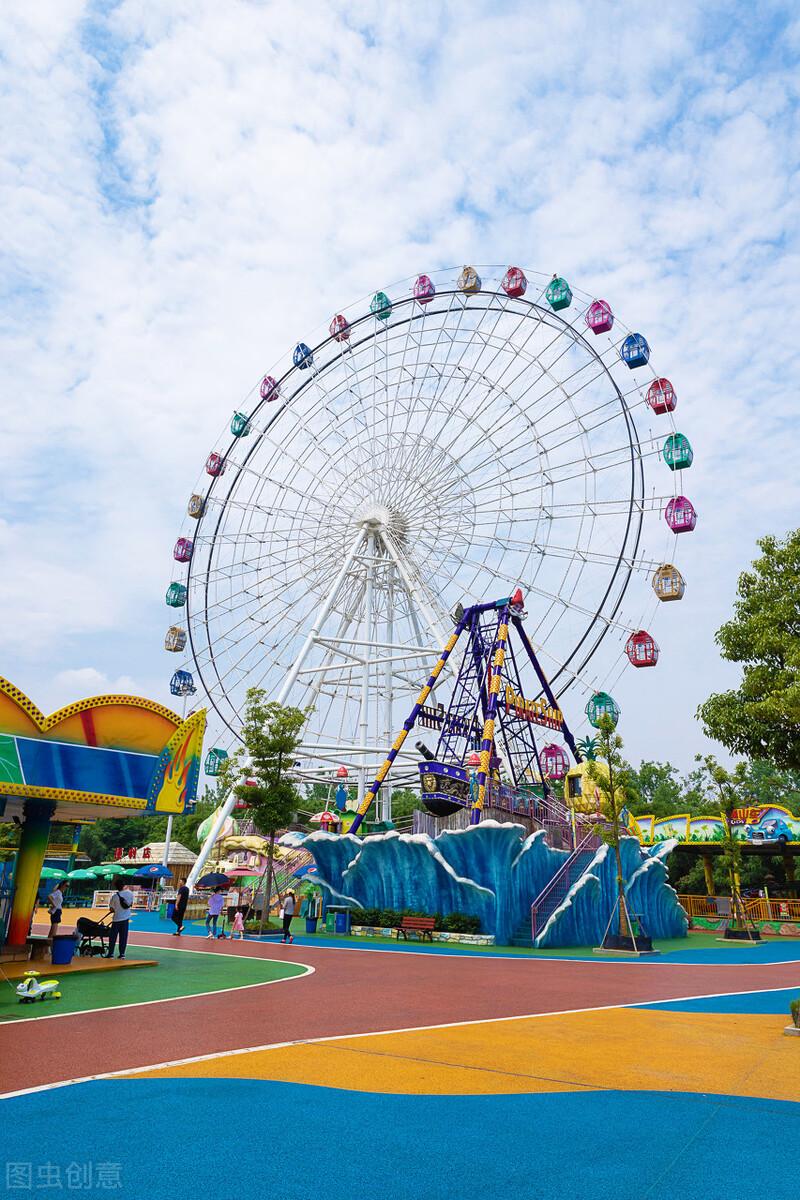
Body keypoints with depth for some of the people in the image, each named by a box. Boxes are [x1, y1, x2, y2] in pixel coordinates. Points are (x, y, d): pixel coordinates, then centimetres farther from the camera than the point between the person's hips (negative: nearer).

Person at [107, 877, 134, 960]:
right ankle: (122, 953, 10)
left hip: (117, 919, -3)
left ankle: (111, 953, 9)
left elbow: (111, 909, -9)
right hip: (126, 918, 3)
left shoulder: (115, 896, -16)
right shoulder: (130, 893, -5)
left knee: (113, 936, 8)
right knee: (123, 936, 9)